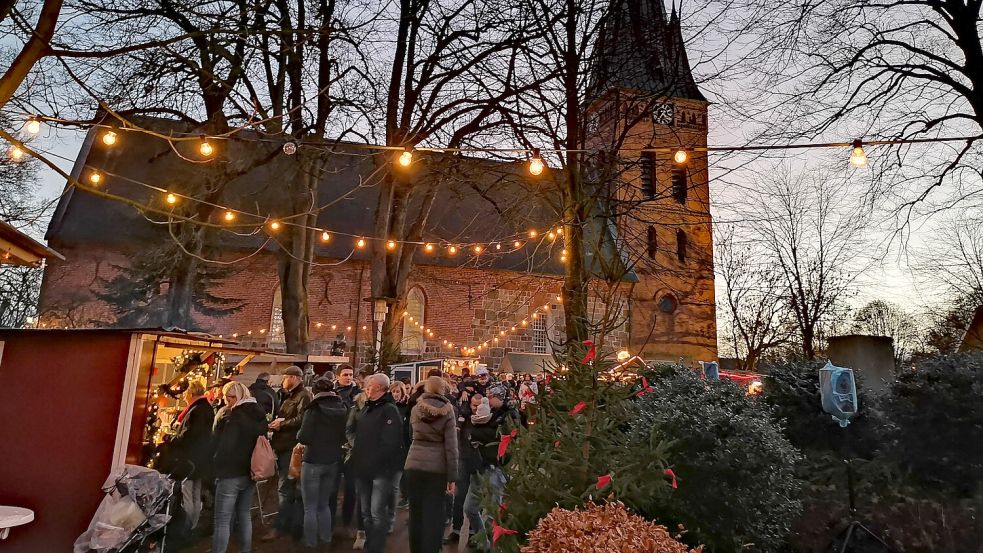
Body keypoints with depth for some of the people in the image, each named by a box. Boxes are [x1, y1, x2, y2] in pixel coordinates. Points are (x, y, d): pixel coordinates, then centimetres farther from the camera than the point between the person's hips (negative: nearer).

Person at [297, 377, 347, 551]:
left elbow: (303, 438, -17)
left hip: (313, 462, -5)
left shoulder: (314, 409, -14)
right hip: (333, 462, 6)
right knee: (324, 504, 19)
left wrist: (299, 435, 3)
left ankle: (310, 543, 13)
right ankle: (326, 540, 25)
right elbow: (345, 437, 8)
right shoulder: (342, 409, 0)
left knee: (310, 507, 7)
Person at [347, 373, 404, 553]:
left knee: (376, 512, -7)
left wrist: (374, 459, -14)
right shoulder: (365, 408, 12)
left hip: (381, 469, -8)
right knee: (365, 512, 16)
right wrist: (355, 445, 2)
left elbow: (390, 442, -19)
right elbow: (352, 430, 19)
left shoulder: (389, 410, -12)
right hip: (363, 467, 8)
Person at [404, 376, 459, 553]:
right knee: (433, 514, 5)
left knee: (416, 512, 13)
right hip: (437, 467, -3)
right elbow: (451, 446, -7)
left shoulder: (416, 409, 7)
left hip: (414, 464, 3)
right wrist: (452, 477, -4)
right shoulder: (447, 411, -3)